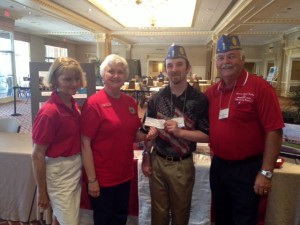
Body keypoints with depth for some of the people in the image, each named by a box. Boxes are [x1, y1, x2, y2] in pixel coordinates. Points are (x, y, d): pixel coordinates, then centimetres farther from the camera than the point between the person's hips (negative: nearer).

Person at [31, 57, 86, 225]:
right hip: (59, 173, -7)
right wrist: (42, 191, -10)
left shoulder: (74, 105, 0)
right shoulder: (49, 112, -22)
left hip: (76, 169, 7)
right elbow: (38, 156, -16)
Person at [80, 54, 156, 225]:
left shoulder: (131, 103, 2)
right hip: (102, 178, -5)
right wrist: (91, 179, -15)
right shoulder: (93, 103, -16)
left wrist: (146, 136, -9)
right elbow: (85, 144, -16)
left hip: (125, 175, 5)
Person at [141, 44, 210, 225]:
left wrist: (179, 131, -21)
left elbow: (207, 135, -9)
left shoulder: (200, 99, -9)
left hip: (182, 165, -2)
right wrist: (146, 158, 4)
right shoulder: (157, 98, -1)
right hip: (157, 162, 2)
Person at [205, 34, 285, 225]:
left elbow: (274, 131, -17)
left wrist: (266, 172, -18)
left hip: (247, 168, -5)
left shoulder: (260, 87, -15)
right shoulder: (212, 91, 3)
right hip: (218, 165, 6)